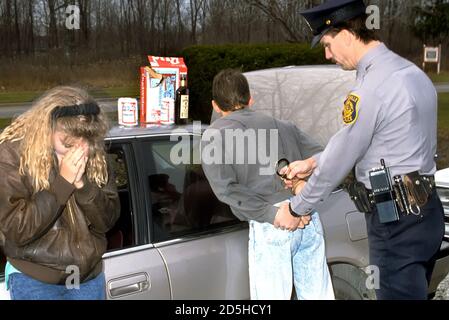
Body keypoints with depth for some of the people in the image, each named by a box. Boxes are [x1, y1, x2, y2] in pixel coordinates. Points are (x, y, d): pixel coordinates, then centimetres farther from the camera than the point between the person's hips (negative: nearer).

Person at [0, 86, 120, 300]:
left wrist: (82, 184, -20)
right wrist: (63, 182, -24)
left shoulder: (93, 155, -5)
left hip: (90, 275, 3)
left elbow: (107, 221, -4)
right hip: (34, 279, -3)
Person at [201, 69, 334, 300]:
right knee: (318, 295, 13)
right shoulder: (283, 126, 21)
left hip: (270, 228, -5)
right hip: (308, 220, 5)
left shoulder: (214, 135, 7)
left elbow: (226, 188, -6)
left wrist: (272, 214, -9)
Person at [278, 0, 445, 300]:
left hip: (397, 223, -9)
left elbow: (339, 160, -13)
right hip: (426, 211, 9)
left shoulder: (371, 89, -21)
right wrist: (312, 161, 20)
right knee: (413, 293, 19)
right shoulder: (412, 72, 9)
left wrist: (296, 208, 0)